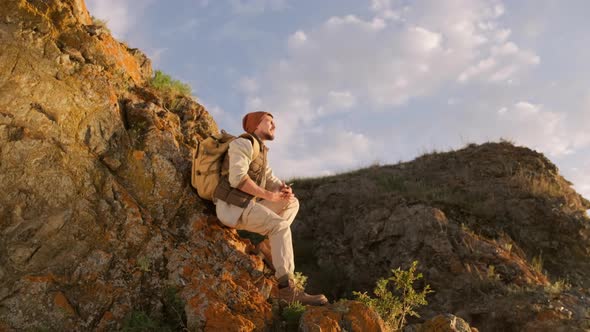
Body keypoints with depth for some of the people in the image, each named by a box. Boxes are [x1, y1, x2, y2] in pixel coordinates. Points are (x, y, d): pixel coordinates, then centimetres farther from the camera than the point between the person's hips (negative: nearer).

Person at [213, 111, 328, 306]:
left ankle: (271, 246, -2)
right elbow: (237, 178, -23)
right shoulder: (243, 143, -9)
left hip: (246, 205, 9)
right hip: (233, 207, -9)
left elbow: (270, 180, 14)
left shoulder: (260, 151, 22)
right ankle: (287, 288, -28)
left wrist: (284, 189, -9)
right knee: (281, 226, -24)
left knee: (292, 203, 9)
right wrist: (268, 195, -17)